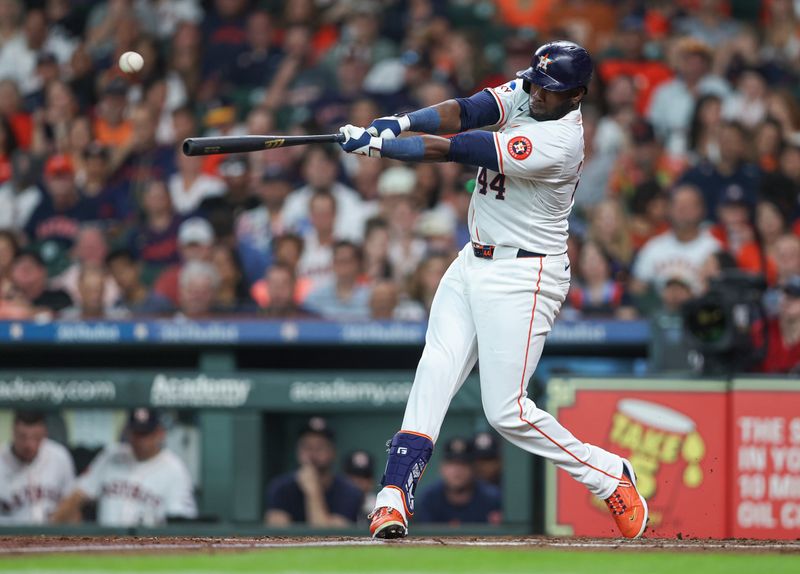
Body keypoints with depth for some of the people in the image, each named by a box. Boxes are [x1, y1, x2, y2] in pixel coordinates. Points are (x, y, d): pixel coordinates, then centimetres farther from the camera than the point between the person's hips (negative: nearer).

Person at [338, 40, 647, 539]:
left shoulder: (558, 142, -25)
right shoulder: (526, 94, 1)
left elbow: (456, 150, -25)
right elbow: (464, 112, -9)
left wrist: (373, 144, -23)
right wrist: (400, 122, -28)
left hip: (523, 277, -8)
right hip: (474, 263, 8)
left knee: (507, 412, -8)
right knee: (433, 377, -6)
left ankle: (609, 476, 9)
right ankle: (395, 497, -12)